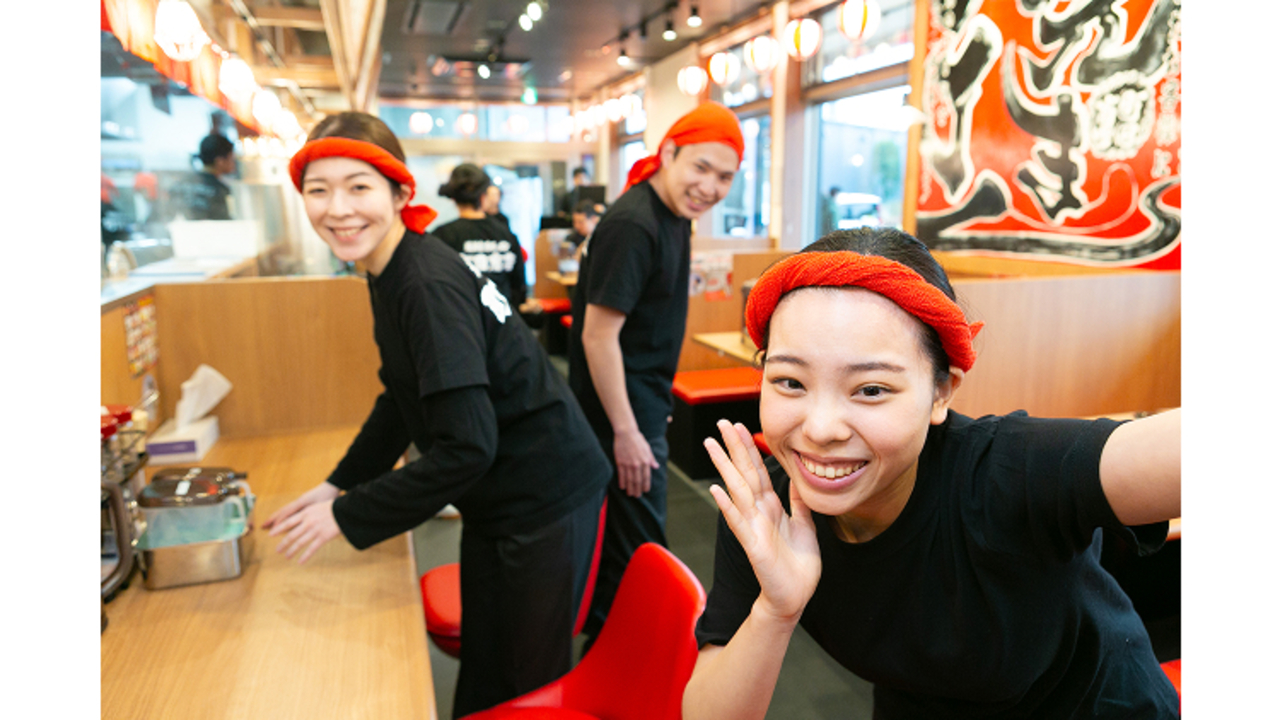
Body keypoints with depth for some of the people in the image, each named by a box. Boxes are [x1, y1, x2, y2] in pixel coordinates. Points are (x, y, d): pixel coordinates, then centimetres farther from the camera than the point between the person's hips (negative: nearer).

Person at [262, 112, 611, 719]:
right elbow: (402, 398, 17)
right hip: (496, 502, 9)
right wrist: (340, 484, 10)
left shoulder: (429, 285, -24)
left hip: (544, 498, -9)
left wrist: (347, 516, -17)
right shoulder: (390, 274, 5)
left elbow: (467, 448, -27)